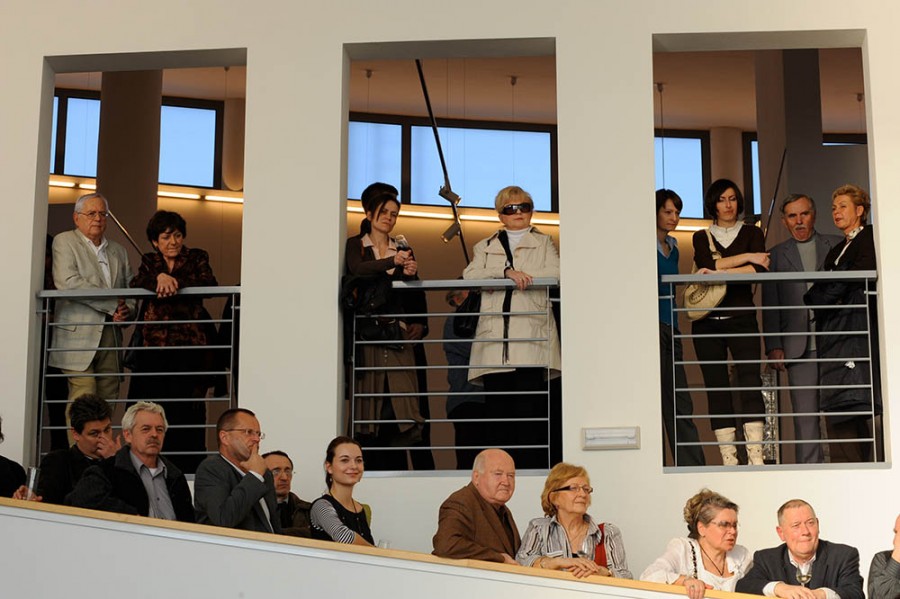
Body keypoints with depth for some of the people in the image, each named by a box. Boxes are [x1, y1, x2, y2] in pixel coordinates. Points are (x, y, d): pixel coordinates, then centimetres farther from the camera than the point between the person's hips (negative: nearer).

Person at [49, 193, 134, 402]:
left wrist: (127, 310, -4)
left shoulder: (118, 251, 21)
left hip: (111, 336, 5)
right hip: (78, 336, -5)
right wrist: (113, 303, -11)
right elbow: (67, 282, -12)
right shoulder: (65, 241, 3)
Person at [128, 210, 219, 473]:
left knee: (188, 410, -8)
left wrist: (176, 282, -21)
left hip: (189, 345, -2)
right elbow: (135, 284, -1)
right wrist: (159, 277, -20)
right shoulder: (149, 262, 18)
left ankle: (189, 469, -5)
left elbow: (209, 283, -7)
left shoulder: (197, 258, 13)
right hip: (154, 345, 2)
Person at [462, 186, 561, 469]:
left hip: (531, 340, -2)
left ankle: (533, 468, -12)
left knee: (530, 410, -12)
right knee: (498, 411, -4)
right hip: (495, 340, 2)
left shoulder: (544, 243, 21)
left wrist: (518, 276, -4)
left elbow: (555, 273, 1)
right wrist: (507, 272, -10)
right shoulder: (485, 247, 24)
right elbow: (470, 275, 4)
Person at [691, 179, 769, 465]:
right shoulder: (702, 238, 15)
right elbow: (707, 265, -6)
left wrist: (720, 272, -13)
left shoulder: (752, 234, 12)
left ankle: (756, 456, -18)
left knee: (751, 382, -14)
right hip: (707, 321, 1)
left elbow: (760, 268, -6)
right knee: (716, 387, -3)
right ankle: (728, 459, -2)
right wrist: (745, 257, -6)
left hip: (742, 318, -1)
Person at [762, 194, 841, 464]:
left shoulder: (837, 246, 13)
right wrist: (774, 347, -1)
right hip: (799, 346, 0)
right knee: (805, 414, -2)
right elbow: (770, 305, 9)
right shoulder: (777, 254, 13)